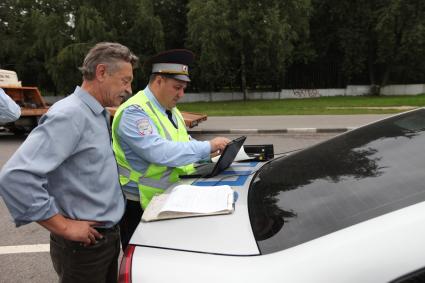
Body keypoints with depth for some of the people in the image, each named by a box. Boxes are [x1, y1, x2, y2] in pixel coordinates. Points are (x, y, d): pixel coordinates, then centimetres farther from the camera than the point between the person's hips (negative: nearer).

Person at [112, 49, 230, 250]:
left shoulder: (171, 109, 9)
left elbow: (183, 143, 15)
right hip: (138, 205, -8)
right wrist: (207, 147, -29)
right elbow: (158, 152, -34)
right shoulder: (134, 112, -21)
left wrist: (212, 151, -4)